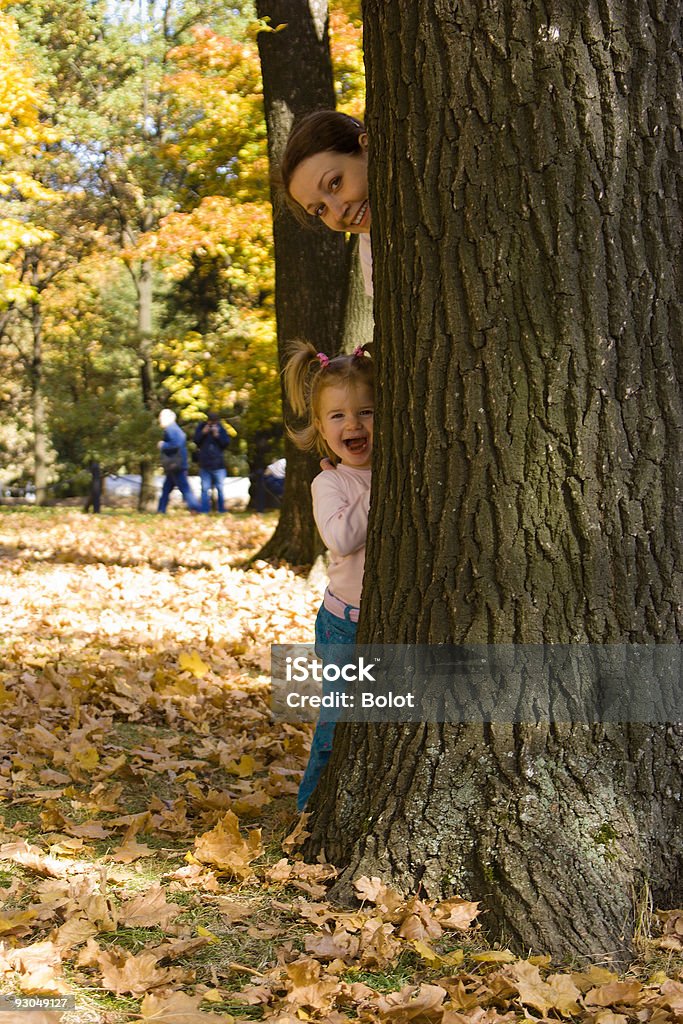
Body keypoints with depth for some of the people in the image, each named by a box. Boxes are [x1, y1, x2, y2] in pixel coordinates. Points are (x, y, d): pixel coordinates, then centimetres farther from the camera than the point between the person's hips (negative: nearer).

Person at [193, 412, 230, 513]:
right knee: (205, 489, 4)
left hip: (218, 464, -1)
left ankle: (222, 510, 11)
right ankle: (204, 511, 7)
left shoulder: (220, 429, -1)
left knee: (220, 489, 4)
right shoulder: (202, 427, 3)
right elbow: (196, 440, 4)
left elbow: (226, 442, -4)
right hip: (204, 464, 1)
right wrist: (203, 433, -11)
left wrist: (217, 435, -17)